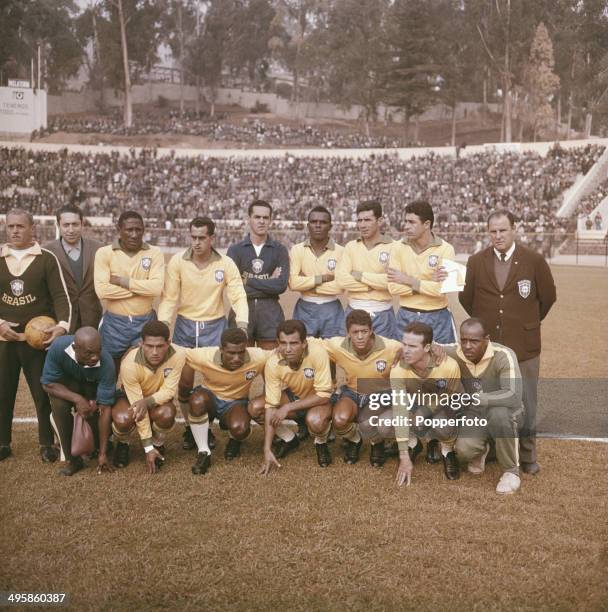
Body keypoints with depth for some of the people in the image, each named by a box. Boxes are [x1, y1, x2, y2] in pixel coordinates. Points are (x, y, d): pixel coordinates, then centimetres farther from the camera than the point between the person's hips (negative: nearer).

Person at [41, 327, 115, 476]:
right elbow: (48, 383, -23)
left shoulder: (106, 363, -38)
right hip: (66, 384, 0)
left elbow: (105, 409, -33)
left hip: (94, 388, 0)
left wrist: (103, 454, -30)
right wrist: (77, 399, -39)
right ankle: (72, 459, -14)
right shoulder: (59, 347, -36)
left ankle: (100, 448, 14)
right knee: (58, 404, -30)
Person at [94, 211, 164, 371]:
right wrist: (141, 288, -14)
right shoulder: (104, 253, -4)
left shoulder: (155, 253, -1)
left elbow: (157, 288, -16)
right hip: (114, 323, 0)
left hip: (145, 323, 0)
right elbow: (102, 290, -17)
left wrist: (121, 281, -14)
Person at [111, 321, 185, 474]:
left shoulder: (178, 355, -32)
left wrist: (147, 401, -45)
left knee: (166, 415, -32)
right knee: (123, 420, -34)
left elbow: (169, 390, -23)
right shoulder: (129, 364, -36)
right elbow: (137, 405, -31)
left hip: (158, 397, 2)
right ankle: (122, 444, 3)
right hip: (130, 396, -1)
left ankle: (158, 444, 2)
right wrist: (147, 447, -29)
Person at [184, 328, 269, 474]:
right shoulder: (205, 357, -27)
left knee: (239, 428, -34)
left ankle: (234, 440, 8)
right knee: (197, 399, -37)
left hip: (236, 403, 0)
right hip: (211, 399, 0)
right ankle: (203, 453, -18)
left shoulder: (258, 358, -27)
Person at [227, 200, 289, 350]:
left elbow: (281, 285, -8)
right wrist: (269, 282, -8)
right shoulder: (235, 249, 5)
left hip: (270, 312, 0)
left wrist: (248, 281, -8)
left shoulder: (279, 250, 6)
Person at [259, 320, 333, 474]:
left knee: (315, 421, -37)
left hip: (318, 399, -3)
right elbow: (271, 406, -23)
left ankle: (321, 443, 0)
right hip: (291, 395, 4)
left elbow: (323, 394, -28)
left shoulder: (318, 353, -34)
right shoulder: (273, 363, -26)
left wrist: (288, 407, -32)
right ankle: (289, 439, 6)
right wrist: (267, 450, -27)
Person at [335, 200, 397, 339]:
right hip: (354, 311, 3)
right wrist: (374, 284, -12)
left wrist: (361, 276, -11)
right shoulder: (351, 246, 5)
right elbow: (342, 279, -7)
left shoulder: (392, 247, -5)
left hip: (382, 313, -3)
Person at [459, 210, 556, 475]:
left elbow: (548, 297, 6)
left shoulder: (534, 261, -5)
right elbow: (466, 297, 11)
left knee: (525, 403, 5)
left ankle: (527, 455, 22)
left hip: (523, 346, -1)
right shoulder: (476, 262, 0)